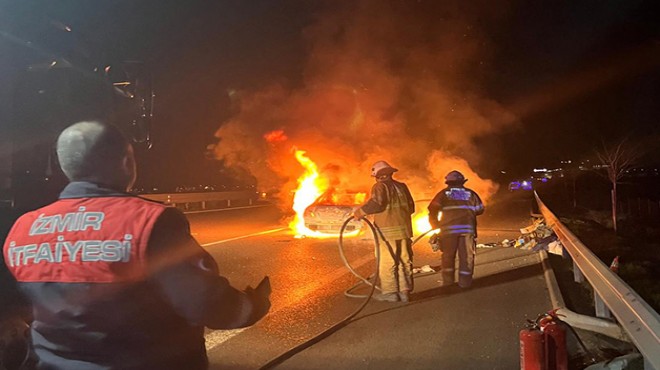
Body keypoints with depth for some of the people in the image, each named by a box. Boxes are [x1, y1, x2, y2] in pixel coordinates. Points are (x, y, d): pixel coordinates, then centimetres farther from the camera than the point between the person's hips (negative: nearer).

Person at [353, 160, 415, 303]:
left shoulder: (380, 186, -6)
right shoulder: (402, 186, 14)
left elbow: (376, 203, -22)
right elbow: (411, 207, 17)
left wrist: (360, 212, -12)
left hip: (388, 230, -7)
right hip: (404, 228, 7)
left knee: (387, 262, 0)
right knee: (404, 261, 10)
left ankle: (389, 292, 3)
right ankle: (404, 291, 15)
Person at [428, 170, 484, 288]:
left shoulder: (444, 193, 9)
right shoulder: (470, 193, 14)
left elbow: (433, 210, 2)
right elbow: (480, 209, 13)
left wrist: (436, 227, 13)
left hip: (449, 229, -1)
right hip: (467, 228, 1)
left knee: (448, 256, 10)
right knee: (466, 256, 7)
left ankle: (448, 281, 13)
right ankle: (465, 281, 6)